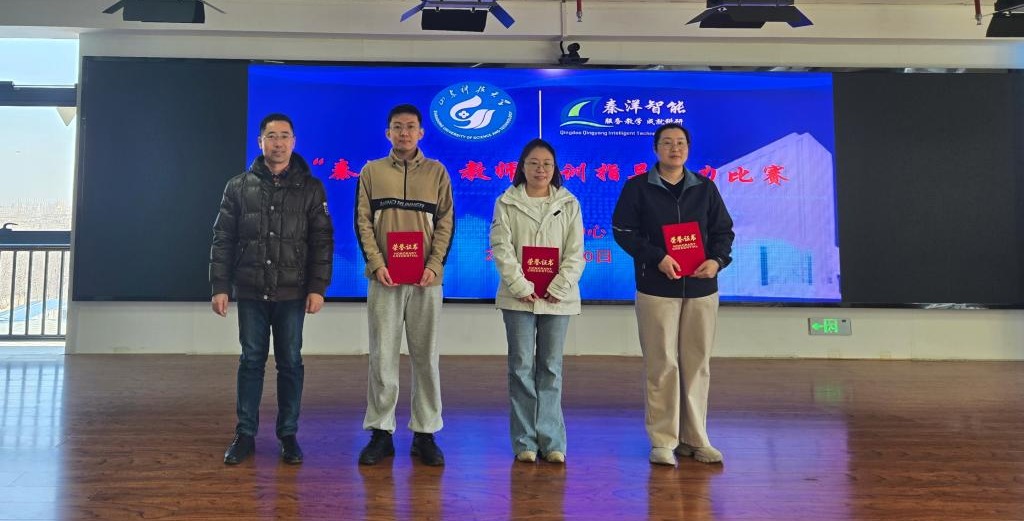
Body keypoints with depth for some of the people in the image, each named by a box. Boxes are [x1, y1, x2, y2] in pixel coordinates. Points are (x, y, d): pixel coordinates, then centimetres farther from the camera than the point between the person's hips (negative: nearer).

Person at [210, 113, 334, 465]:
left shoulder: (310, 188, 2)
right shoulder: (239, 187, 5)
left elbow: (322, 241, -1)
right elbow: (223, 240, 4)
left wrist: (317, 287, -7)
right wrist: (220, 286, -2)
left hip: (291, 292, -1)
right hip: (250, 291, 1)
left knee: (290, 363, 6)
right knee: (251, 361, 8)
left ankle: (288, 435, 17)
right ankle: (245, 434, 18)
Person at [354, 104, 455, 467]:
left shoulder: (436, 172, 9)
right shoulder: (372, 171, 9)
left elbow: (446, 223, 4)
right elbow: (363, 222, 4)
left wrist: (434, 265, -9)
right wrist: (376, 263, -9)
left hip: (426, 279, 0)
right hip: (384, 278, 0)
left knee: (426, 357, 5)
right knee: (382, 357, 3)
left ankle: (425, 433, 14)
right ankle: (381, 431, 14)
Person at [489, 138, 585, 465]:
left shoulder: (569, 204, 7)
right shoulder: (506, 203, 4)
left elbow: (575, 253, 1)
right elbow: (502, 249, -5)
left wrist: (559, 288, -11)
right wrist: (521, 287, -14)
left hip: (558, 299, 1)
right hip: (519, 298, -1)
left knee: (551, 368, 6)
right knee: (521, 367, 2)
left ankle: (551, 441, 12)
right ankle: (525, 441, 9)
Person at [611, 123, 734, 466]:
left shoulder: (705, 188, 12)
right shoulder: (638, 187, 3)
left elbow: (724, 230, 14)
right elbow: (623, 231, -3)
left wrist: (717, 259, -7)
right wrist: (657, 257, -16)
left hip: (701, 288, 3)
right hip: (656, 288, -3)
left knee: (697, 364, 7)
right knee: (661, 365, -1)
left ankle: (696, 438, 18)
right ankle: (663, 441, 8)